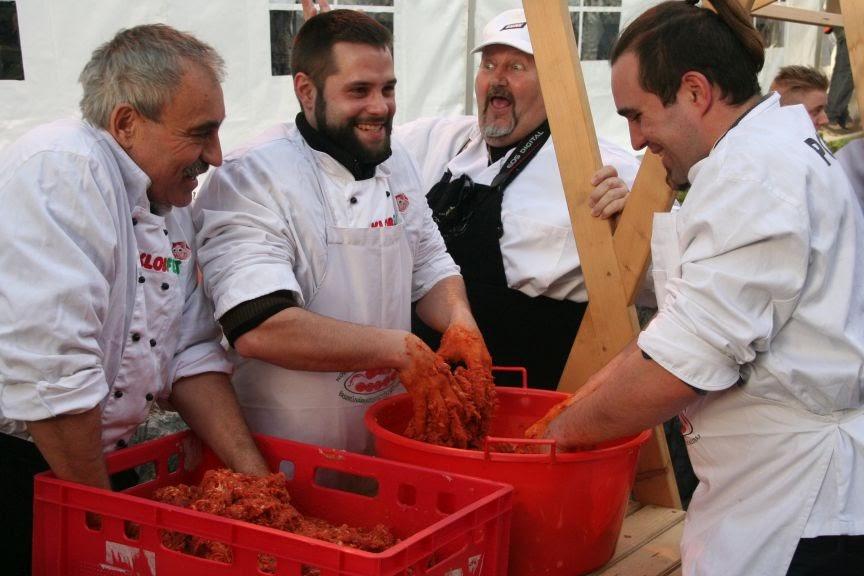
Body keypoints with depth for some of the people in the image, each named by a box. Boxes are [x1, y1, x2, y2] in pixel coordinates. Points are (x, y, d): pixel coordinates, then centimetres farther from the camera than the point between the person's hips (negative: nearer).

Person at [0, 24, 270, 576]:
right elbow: (50, 370, -27)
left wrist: (253, 472, -4)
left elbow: (192, 354, 5)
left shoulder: (172, 202, 6)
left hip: (101, 455, 8)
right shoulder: (60, 172, -20)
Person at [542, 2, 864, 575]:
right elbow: (683, 326, 14)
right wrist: (584, 400, 8)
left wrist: (568, 430, -8)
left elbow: (684, 361, -22)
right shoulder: (778, 150, 14)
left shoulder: (757, 171, -19)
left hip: (799, 508, -9)